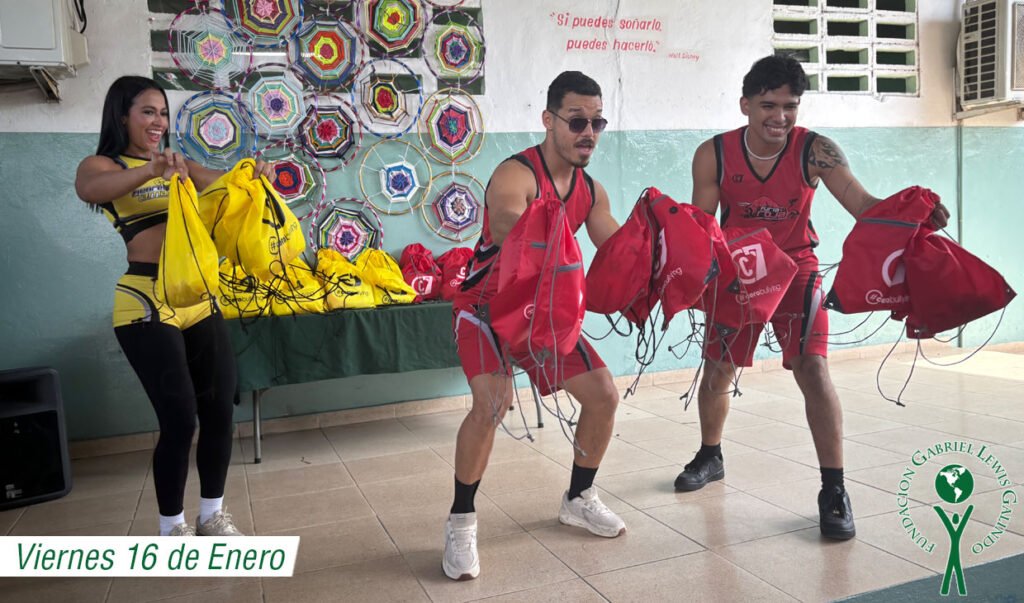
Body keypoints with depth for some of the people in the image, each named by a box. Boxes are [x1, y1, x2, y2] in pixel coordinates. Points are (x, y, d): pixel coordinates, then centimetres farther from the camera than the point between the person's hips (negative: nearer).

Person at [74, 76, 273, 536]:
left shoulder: (179, 165, 19)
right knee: (179, 418, -6)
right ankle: (172, 527, 15)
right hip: (146, 303, -6)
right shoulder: (102, 165, 1)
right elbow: (88, 189, -23)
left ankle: (212, 514, 24)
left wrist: (254, 177, -16)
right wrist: (150, 170, -39)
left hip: (200, 298, 6)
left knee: (220, 410, 6)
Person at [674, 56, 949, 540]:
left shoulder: (814, 150, -19)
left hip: (794, 270, -2)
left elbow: (861, 202, -29)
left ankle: (834, 491, -2)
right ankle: (710, 457, 37)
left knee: (813, 370, -15)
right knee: (717, 372, 11)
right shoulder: (714, 155, -15)